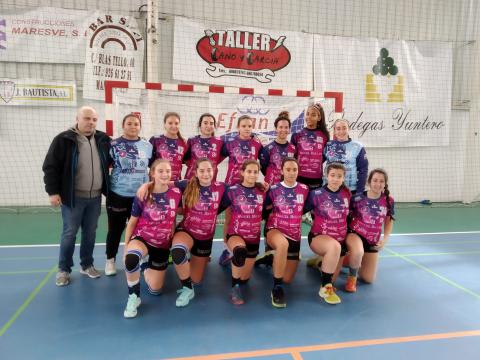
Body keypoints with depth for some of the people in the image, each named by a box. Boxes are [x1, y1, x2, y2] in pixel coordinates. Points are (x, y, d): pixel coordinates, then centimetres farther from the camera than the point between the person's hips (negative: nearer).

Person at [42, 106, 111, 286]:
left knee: (90, 233, 13)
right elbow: (50, 167, -6)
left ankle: (87, 265, 28)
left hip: (95, 197, 4)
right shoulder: (64, 139, -8)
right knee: (69, 233, 4)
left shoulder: (103, 139, 4)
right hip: (73, 197, -4)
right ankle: (63, 269, 19)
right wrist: (53, 191, -10)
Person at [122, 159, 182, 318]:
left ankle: (148, 270, 42)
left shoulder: (176, 193, -12)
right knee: (131, 258, -39)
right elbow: (132, 222, -5)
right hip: (142, 238, -2)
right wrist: (126, 246, -3)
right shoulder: (143, 196, -16)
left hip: (163, 244, 2)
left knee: (155, 290, 7)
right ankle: (133, 297, -14)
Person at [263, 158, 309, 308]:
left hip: (294, 235, 3)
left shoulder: (304, 189, 1)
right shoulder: (274, 189, -4)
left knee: (288, 279, 5)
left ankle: (277, 258, 38)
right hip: (274, 230, -3)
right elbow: (264, 208, 3)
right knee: (283, 244, -42)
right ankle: (277, 287, -26)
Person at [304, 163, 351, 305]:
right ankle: (326, 288, -24)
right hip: (319, 236, -5)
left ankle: (321, 262, 31)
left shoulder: (347, 194, 0)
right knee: (334, 246, -38)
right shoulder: (316, 194, -12)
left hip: (341, 238, 5)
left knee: (332, 280, -1)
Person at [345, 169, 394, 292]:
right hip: (354, 234, -4)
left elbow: (389, 222, 6)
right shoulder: (358, 198, -16)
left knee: (369, 279, 8)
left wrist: (385, 239, -5)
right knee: (358, 252, -41)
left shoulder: (388, 200, -7)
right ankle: (352, 277, -9)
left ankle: (352, 261, 37)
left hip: (373, 240, 4)